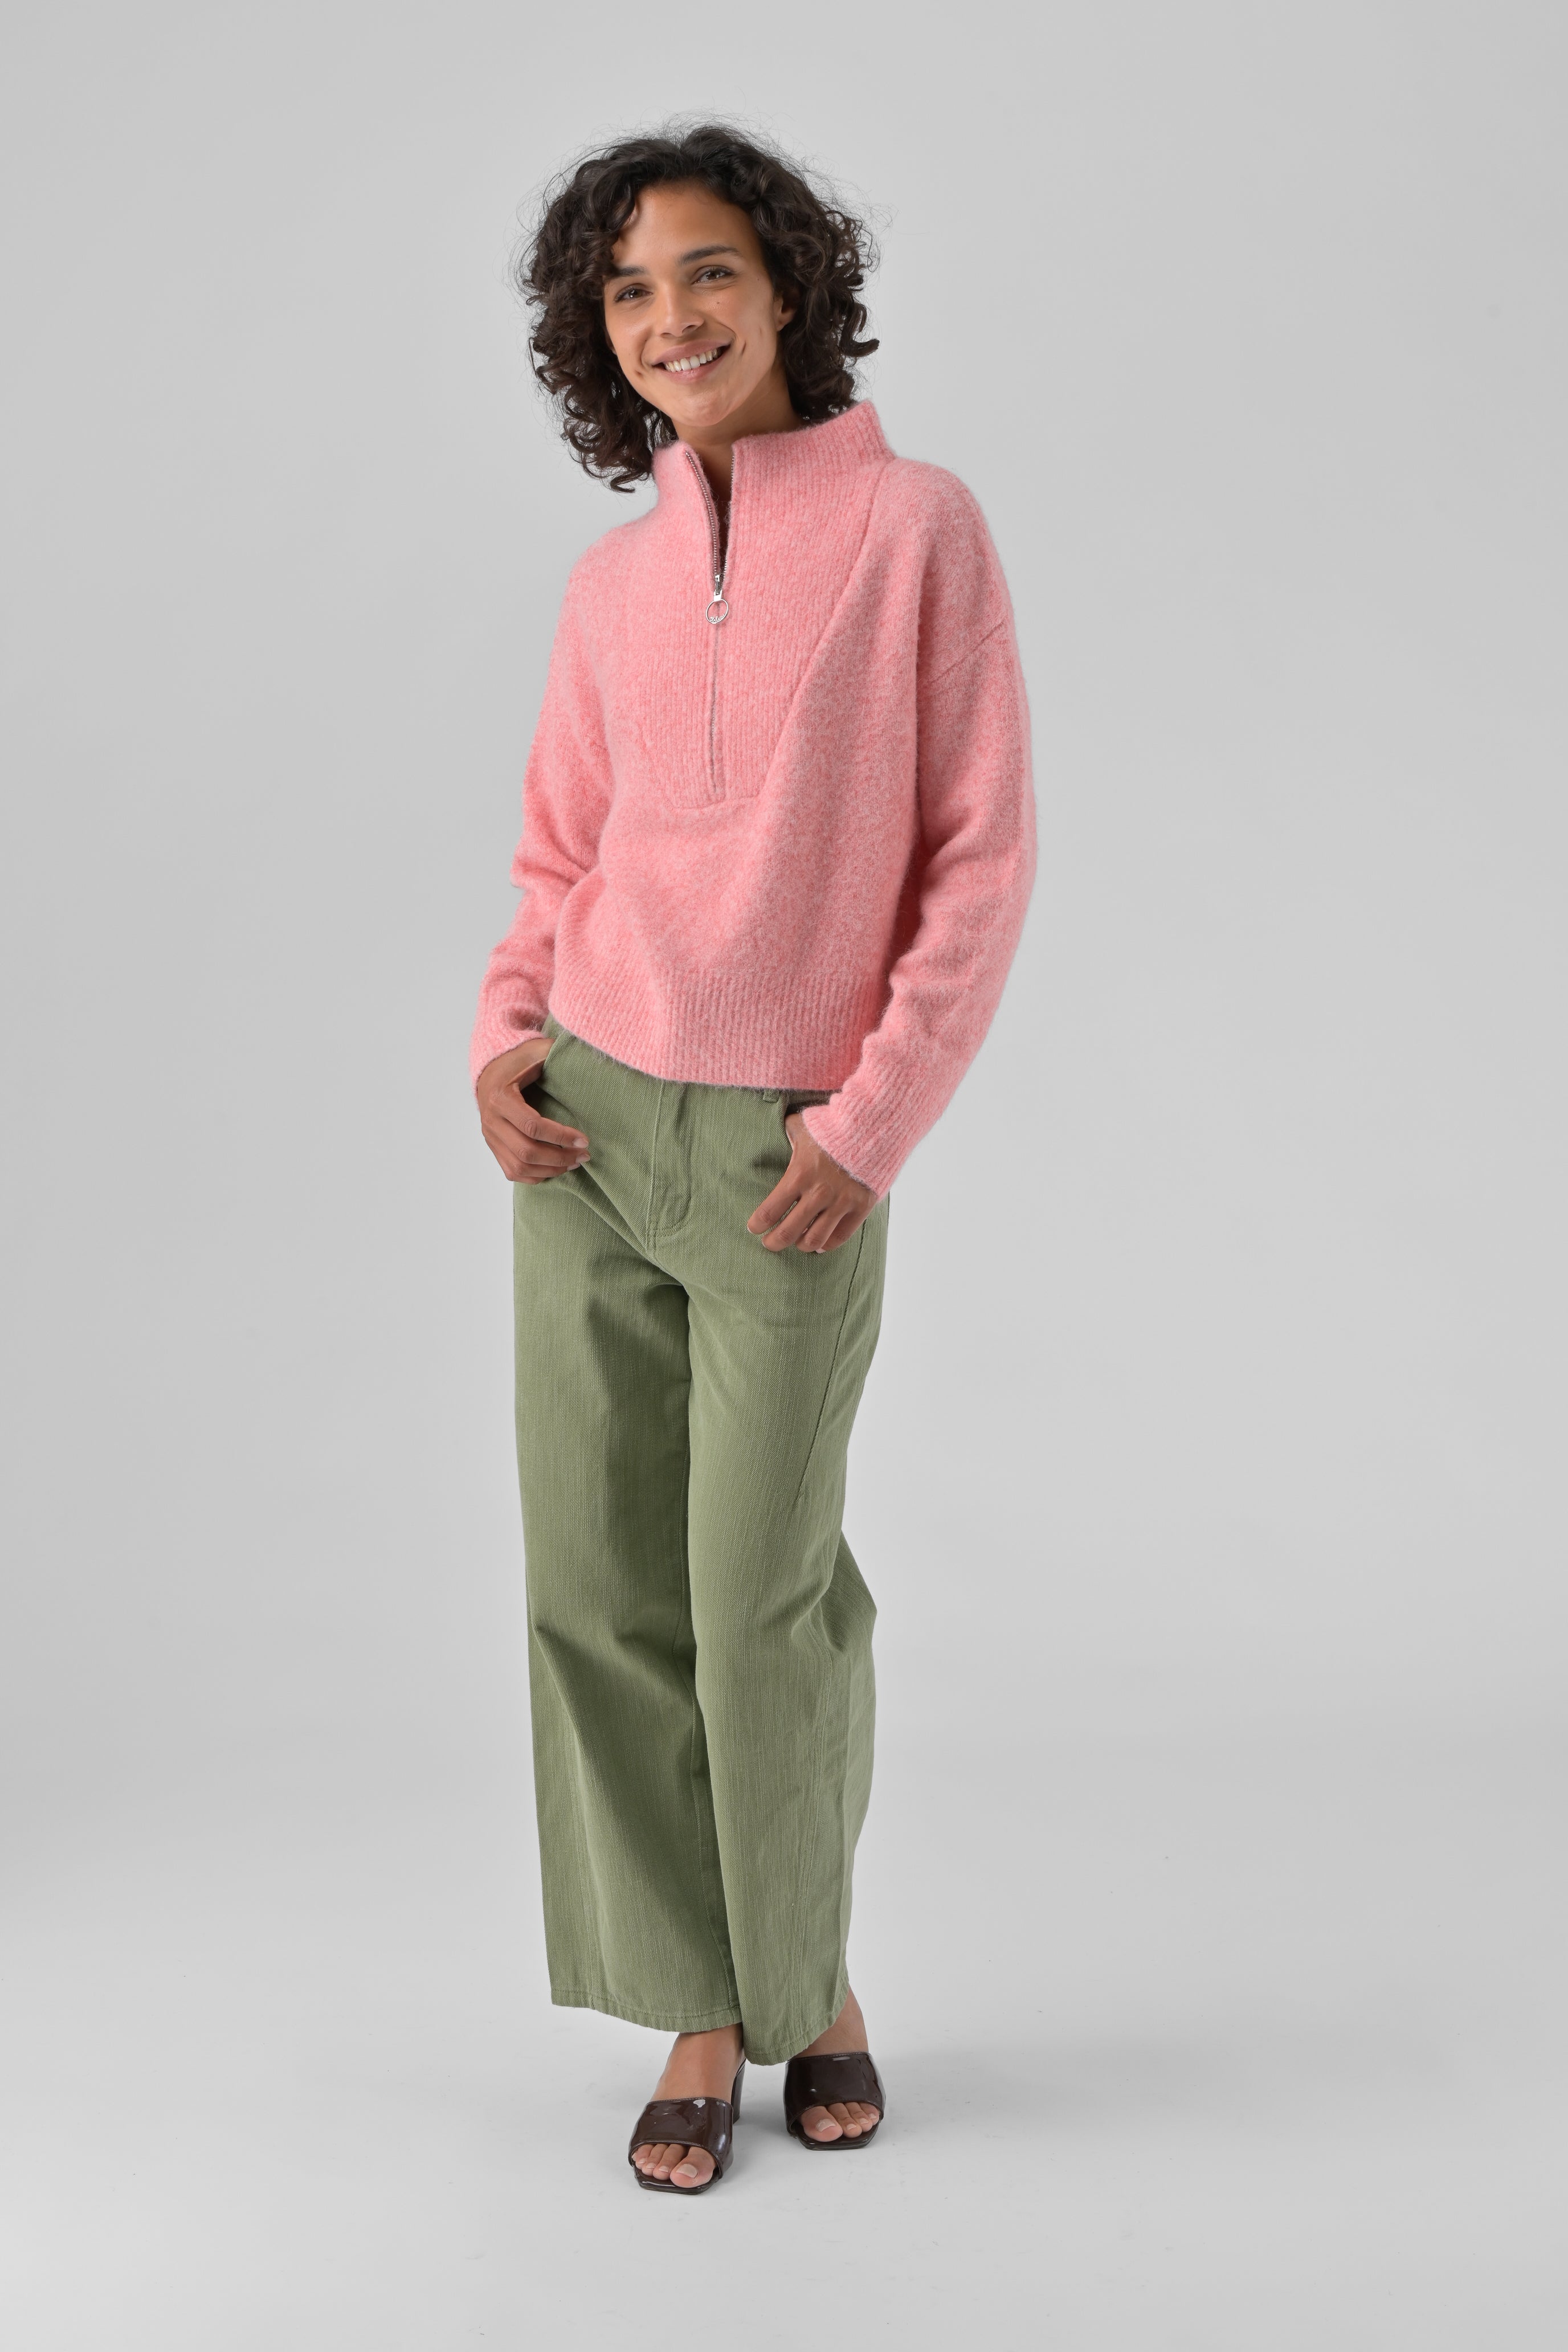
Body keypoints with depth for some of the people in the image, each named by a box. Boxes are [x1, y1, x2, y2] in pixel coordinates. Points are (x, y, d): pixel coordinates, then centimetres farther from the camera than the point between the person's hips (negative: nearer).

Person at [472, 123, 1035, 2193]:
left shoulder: (917, 529, -3)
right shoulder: (612, 584, 9)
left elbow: (981, 854, -5)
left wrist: (873, 1124, -11)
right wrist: (504, 1042, -1)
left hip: (789, 1159, -4)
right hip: (591, 1126, 4)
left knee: (764, 1601, 0)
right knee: (603, 1588, 4)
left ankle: (816, 1974, 26)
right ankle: (701, 2015, 20)